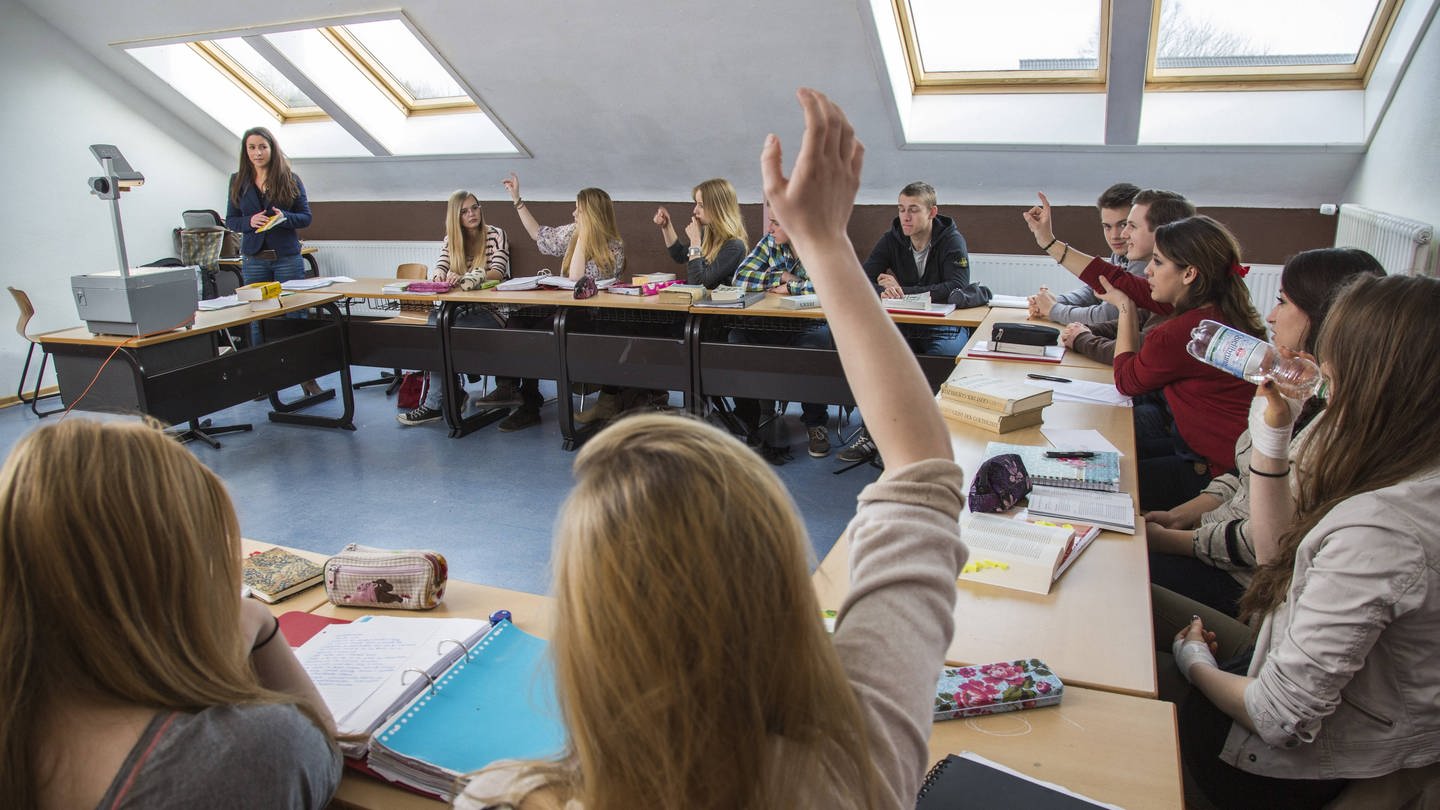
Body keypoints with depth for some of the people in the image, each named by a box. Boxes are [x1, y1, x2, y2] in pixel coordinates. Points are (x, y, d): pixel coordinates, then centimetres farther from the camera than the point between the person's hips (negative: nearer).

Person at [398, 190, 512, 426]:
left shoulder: (496, 235, -1)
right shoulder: (451, 240, 15)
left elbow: (498, 273, -13)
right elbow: (437, 271, 3)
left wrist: (464, 278, -30)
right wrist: (440, 276, -23)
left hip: (491, 310, -5)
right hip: (461, 307, 5)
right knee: (434, 319, -27)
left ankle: (434, 404, -18)